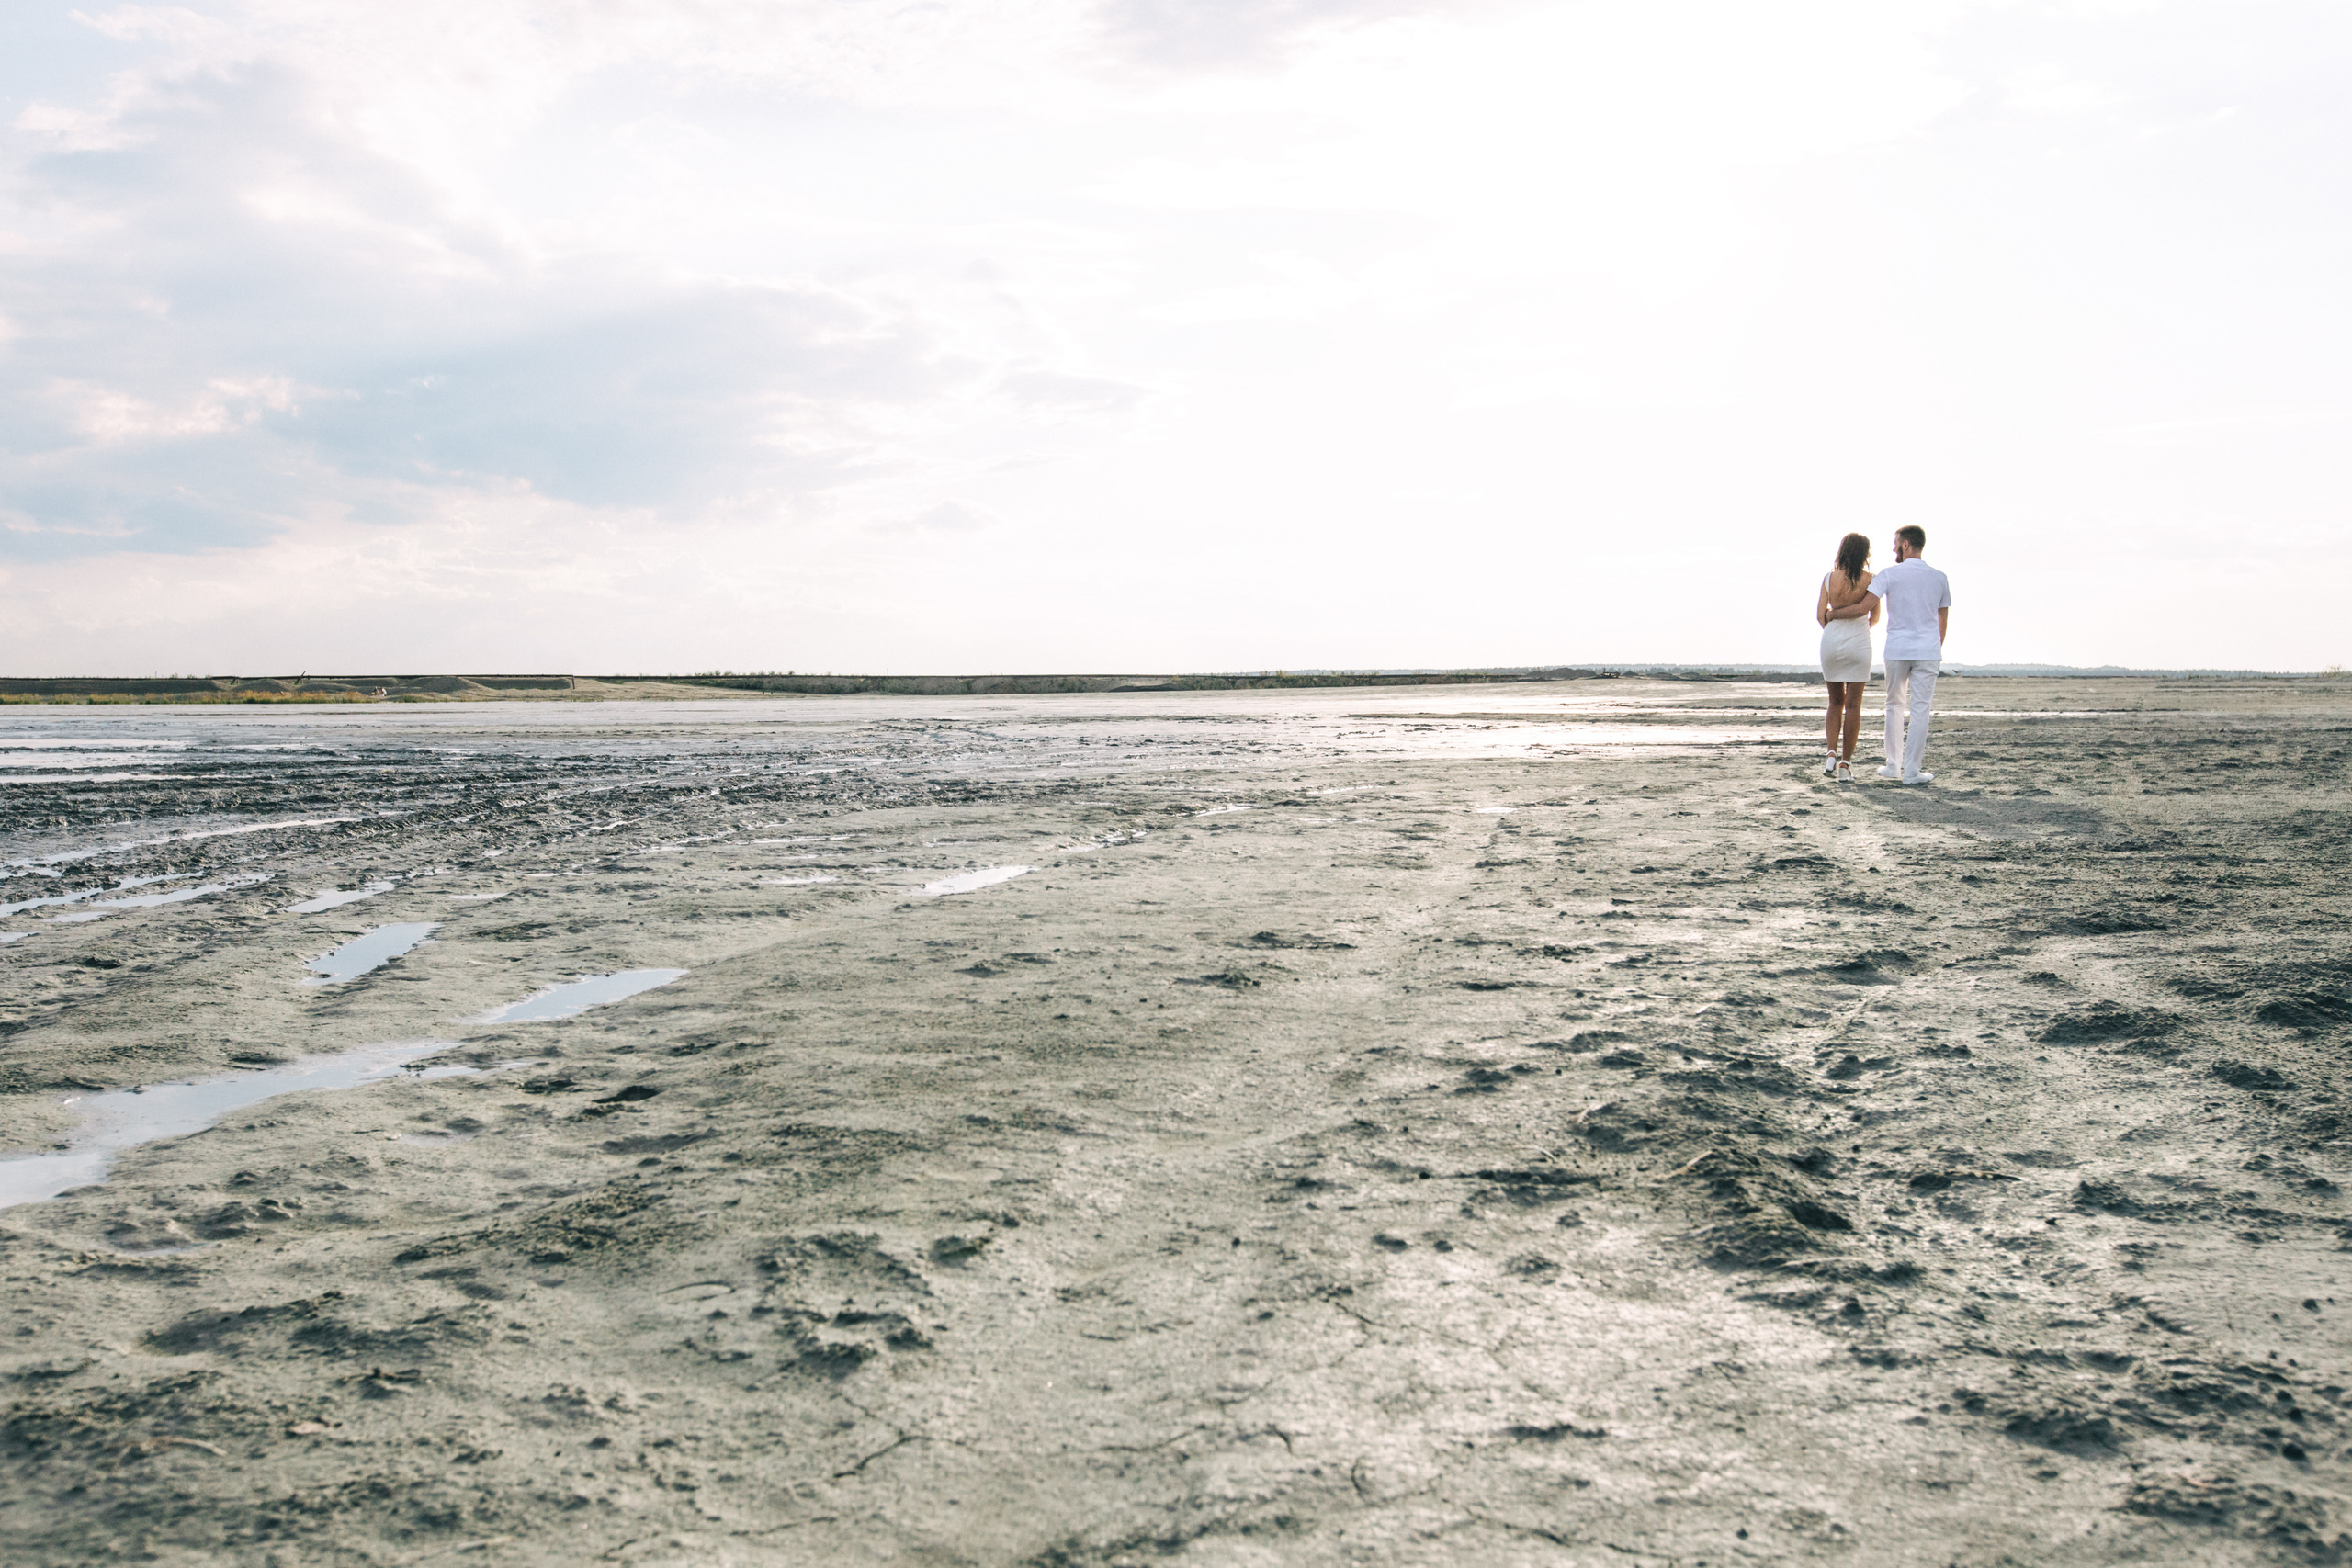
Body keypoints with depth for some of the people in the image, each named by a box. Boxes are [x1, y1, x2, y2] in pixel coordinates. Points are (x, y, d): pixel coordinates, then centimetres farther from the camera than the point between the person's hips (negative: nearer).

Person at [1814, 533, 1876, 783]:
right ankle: (1845, 765, -1)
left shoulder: (1829, 578, -2)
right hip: (1858, 645, -2)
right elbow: (1875, 617, 3)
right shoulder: (1870, 580, -5)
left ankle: (1832, 755, 1)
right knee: (1853, 706, 2)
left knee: (1836, 702, 16)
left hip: (1831, 641, 2)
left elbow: (1820, 615, -1)